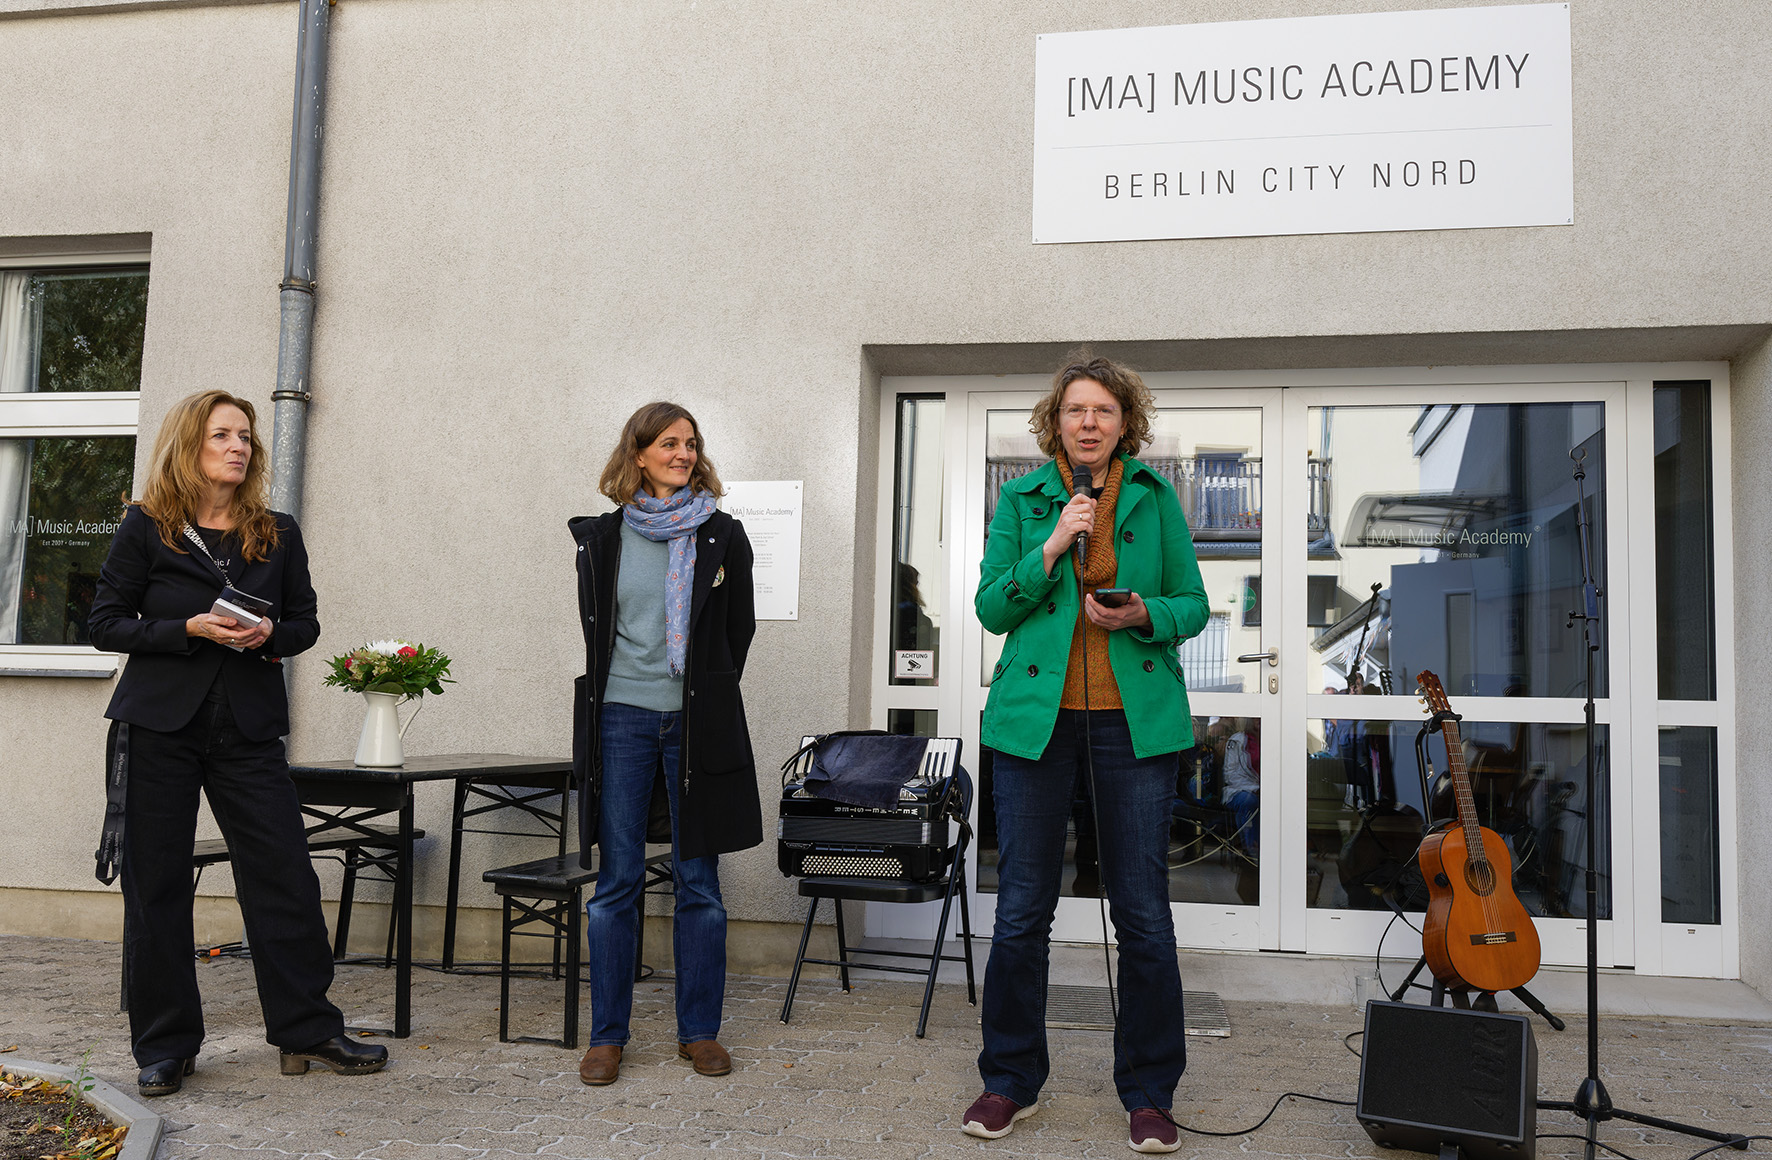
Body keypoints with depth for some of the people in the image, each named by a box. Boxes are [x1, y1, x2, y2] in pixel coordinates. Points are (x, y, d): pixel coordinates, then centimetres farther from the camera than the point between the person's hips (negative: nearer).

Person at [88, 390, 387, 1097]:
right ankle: (165, 1046, 16)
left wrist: (270, 634, -10)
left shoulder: (277, 534, 8)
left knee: (285, 874, -2)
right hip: (160, 725, -2)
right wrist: (191, 630, -15)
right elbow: (106, 624, 0)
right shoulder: (146, 528, 1)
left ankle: (307, 1030, 10)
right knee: (157, 882, 4)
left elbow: (305, 621, 13)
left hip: (247, 728, 2)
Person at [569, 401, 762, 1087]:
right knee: (616, 882, 3)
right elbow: (594, 627, 13)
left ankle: (699, 1031, 16)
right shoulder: (602, 536, 7)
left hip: (697, 722, 0)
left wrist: (708, 698, 8)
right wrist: (609, 692, 8)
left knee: (698, 883, 4)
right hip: (621, 720, 1)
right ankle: (607, 1035, 14)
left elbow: (740, 630, 9)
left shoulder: (723, 537, 4)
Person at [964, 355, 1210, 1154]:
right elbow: (991, 609, 1)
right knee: (1021, 912, 5)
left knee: (1143, 914, 3)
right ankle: (1010, 1080, 21)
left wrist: (1144, 616, -13)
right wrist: (1052, 547, -11)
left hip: (1135, 718, 0)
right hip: (1037, 716, 0)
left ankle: (1149, 1093, 18)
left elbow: (1193, 603, 8)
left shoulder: (1155, 498, 8)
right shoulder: (1021, 499, 8)